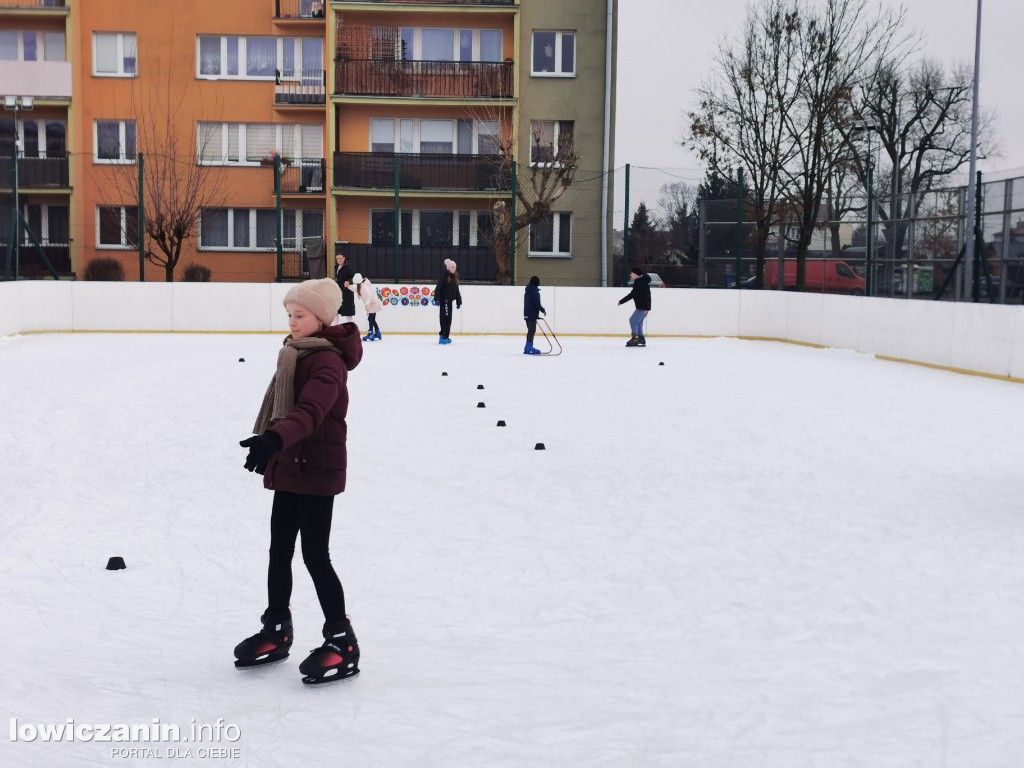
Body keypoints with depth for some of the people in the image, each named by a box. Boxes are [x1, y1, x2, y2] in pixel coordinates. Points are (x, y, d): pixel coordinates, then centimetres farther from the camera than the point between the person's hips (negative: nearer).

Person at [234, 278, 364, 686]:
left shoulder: (327, 362, -20)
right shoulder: (294, 353, 11)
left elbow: (310, 410, -37)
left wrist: (274, 439, -51)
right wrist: (268, 445, 27)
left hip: (317, 470, -9)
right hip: (290, 468, 9)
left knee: (315, 556, -4)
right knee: (279, 549, 16)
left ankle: (342, 643, 7)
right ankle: (276, 630, 31)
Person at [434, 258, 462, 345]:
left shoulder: (455, 278, 14)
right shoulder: (444, 276, -9)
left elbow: (457, 291, 18)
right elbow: (438, 288, -14)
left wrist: (459, 301, 16)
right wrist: (437, 299, -22)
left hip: (449, 300, 8)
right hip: (444, 300, -8)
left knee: (448, 319, 11)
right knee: (445, 318, -9)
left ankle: (445, 336, 19)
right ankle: (444, 337, -7)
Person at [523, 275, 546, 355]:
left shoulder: (527, 291, 13)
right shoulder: (535, 292, -16)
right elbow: (537, 304, -19)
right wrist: (543, 310, -4)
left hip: (527, 314, 9)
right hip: (532, 314, -9)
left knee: (530, 330, 16)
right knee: (532, 330, -7)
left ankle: (527, 348, 20)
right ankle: (529, 347, -10)